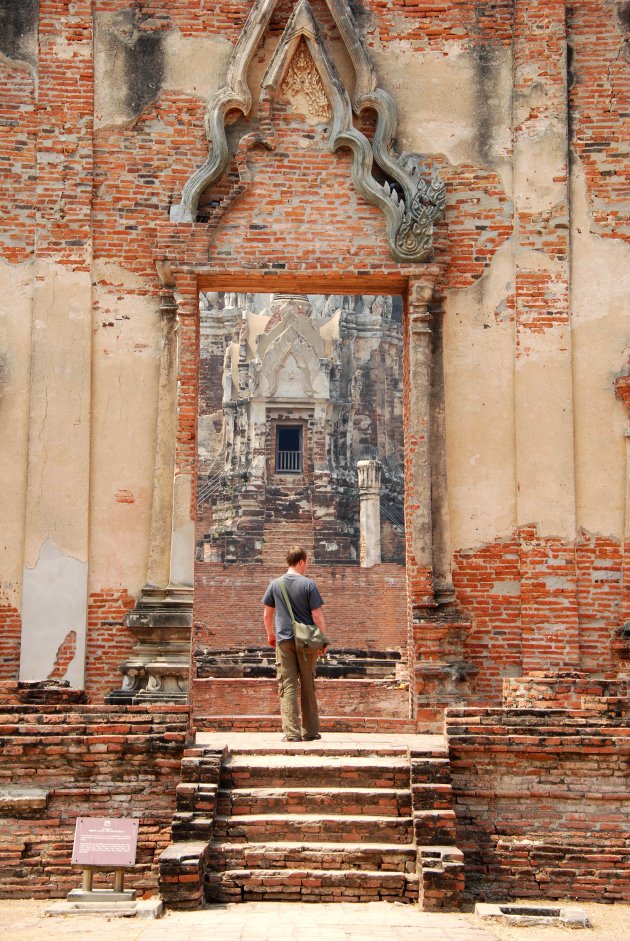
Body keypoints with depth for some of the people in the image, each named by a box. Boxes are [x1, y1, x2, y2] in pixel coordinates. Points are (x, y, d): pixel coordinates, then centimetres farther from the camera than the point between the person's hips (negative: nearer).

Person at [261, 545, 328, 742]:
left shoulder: (275, 584, 3)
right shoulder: (308, 584, -5)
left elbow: (267, 614, 11)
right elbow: (317, 615, -6)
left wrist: (270, 634, 27)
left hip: (284, 640, 1)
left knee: (288, 686, 0)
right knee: (308, 686, 10)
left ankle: (292, 732, -7)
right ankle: (310, 731, 17)